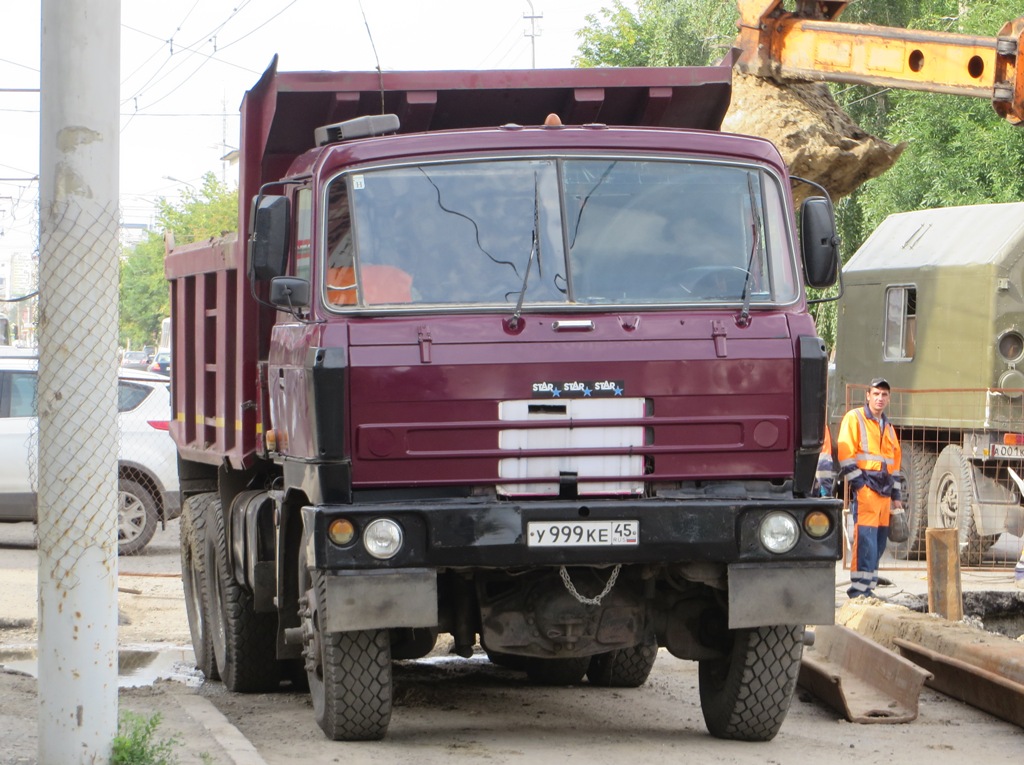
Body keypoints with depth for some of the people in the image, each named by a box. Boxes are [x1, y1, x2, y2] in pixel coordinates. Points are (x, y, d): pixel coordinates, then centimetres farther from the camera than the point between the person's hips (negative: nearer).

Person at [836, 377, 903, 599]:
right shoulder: (854, 418, -1)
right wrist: (858, 483, -15)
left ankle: (868, 588, 12)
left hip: (884, 491, 8)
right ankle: (858, 589, -13)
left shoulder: (888, 427, 22)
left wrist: (896, 495, 21)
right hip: (865, 489, -8)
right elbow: (845, 453, -9)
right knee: (865, 540, -14)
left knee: (878, 543, 7)